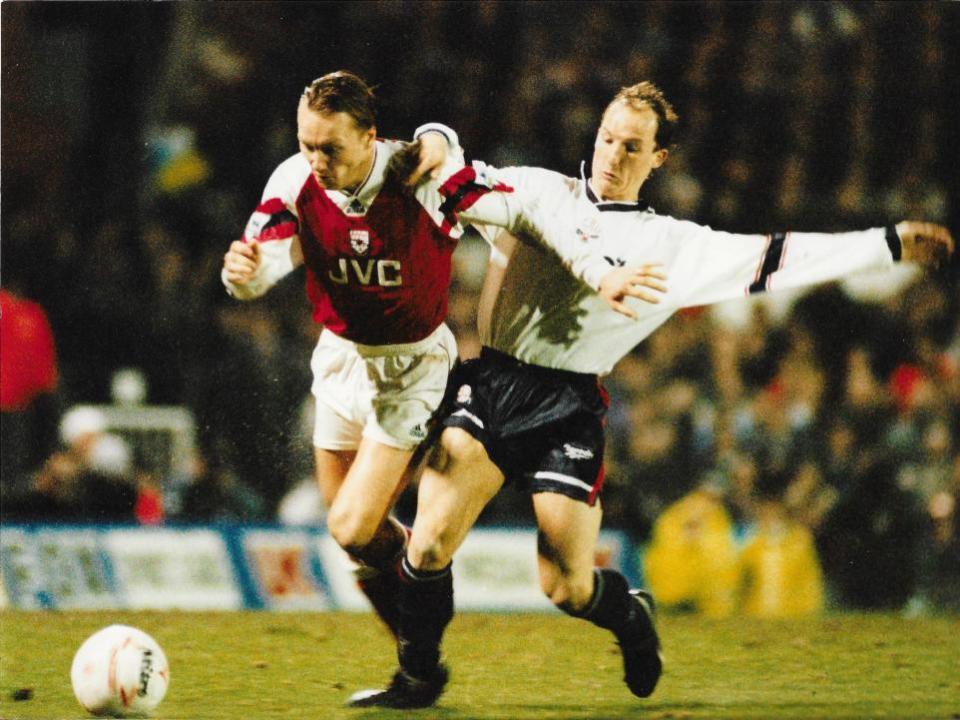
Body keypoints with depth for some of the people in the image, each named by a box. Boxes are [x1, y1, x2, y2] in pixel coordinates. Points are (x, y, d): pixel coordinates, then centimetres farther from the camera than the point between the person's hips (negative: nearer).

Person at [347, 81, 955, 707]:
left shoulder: (672, 244, 10)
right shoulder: (537, 191, 13)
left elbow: (773, 259, 9)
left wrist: (890, 244, 6)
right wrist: (435, 148, -10)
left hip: (567, 407, -1)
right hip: (490, 381, 1)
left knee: (569, 587, -3)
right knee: (430, 541, -14)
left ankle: (633, 620, 32)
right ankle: (418, 676, 8)